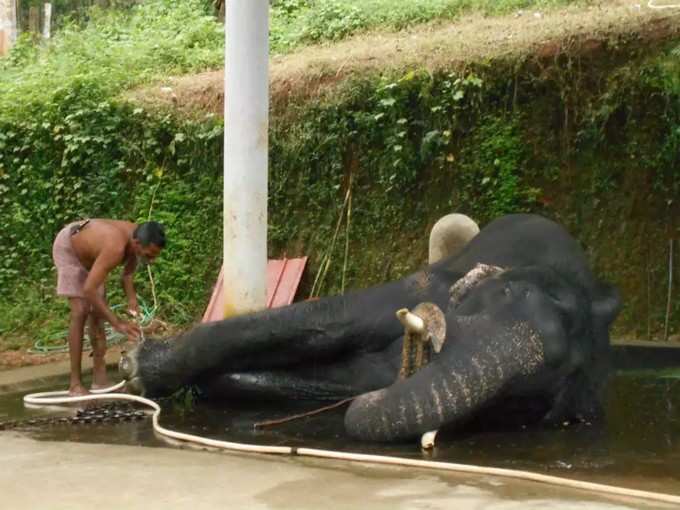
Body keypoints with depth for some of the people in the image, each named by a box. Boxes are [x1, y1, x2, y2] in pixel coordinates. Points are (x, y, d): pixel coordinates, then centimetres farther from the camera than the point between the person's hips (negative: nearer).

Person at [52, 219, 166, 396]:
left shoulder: (138, 240, -21)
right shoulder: (115, 248, -44)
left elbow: (127, 275, -4)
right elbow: (89, 290, -46)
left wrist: (132, 298, -24)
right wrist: (117, 323, -47)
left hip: (88, 252, 8)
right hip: (68, 247, -8)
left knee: (98, 312, 3)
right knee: (81, 311, -16)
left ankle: (99, 377, 6)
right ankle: (75, 383, -14)